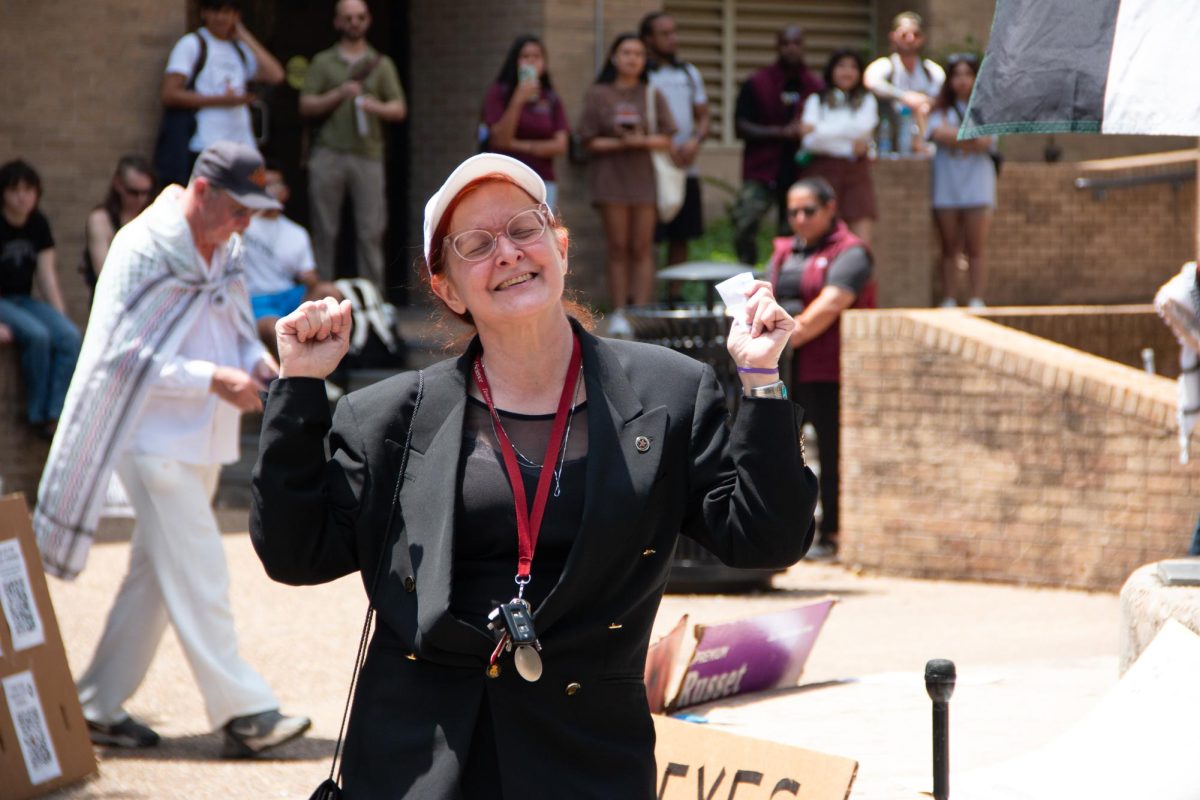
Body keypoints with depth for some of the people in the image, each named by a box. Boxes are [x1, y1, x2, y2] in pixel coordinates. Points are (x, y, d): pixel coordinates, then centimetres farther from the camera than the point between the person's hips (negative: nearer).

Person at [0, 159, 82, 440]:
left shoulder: (38, 225, 7)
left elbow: (46, 274, 9)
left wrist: (60, 316, 0)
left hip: (23, 300, 6)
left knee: (70, 336, -21)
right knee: (37, 335, -32)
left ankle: (55, 414, -21)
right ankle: (38, 414, -18)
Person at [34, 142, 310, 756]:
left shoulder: (224, 251, 10)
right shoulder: (144, 249, -14)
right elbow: (126, 355, -18)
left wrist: (257, 361, -2)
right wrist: (214, 378, -24)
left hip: (202, 441, 9)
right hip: (156, 439, -9)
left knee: (154, 577, 11)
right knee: (197, 577, -10)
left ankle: (100, 707, 19)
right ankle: (242, 712, -9)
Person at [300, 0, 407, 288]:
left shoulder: (381, 64, 15)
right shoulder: (323, 62, 12)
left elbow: (399, 110, 8)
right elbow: (306, 107, 5)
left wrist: (376, 107, -13)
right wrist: (339, 94, -10)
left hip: (368, 155, 1)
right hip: (329, 154, -1)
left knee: (371, 231, -4)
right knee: (324, 231, -1)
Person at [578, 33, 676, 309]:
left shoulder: (652, 95, 9)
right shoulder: (597, 95, 4)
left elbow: (666, 140, 5)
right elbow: (591, 142, 0)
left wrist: (642, 141, -14)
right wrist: (620, 143, -15)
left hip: (644, 177, 1)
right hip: (611, 178, -1)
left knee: (642, 249, -1)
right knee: (618, 249, -1)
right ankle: (619, 314, 1)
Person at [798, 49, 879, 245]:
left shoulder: (867, 101, 12)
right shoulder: (816, 100, 8)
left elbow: (862, 127, -7)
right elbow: (810, 141, -5)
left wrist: (818, 129, -6)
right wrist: (850, 142, -11)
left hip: (856, 172, 1)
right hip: (823, 170, -1)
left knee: (863, 239, -9)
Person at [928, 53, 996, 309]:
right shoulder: (941, 109, 11)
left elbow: (986, 141, -7)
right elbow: (938, 133, -9)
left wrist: (954, 135, -4)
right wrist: (972, 138, -7)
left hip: (976, 184, -1)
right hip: (946, 183, 1)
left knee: (976, 247, -4)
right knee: (949, 248, 2)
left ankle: (977, 301, -3)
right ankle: (948, 302, 3)